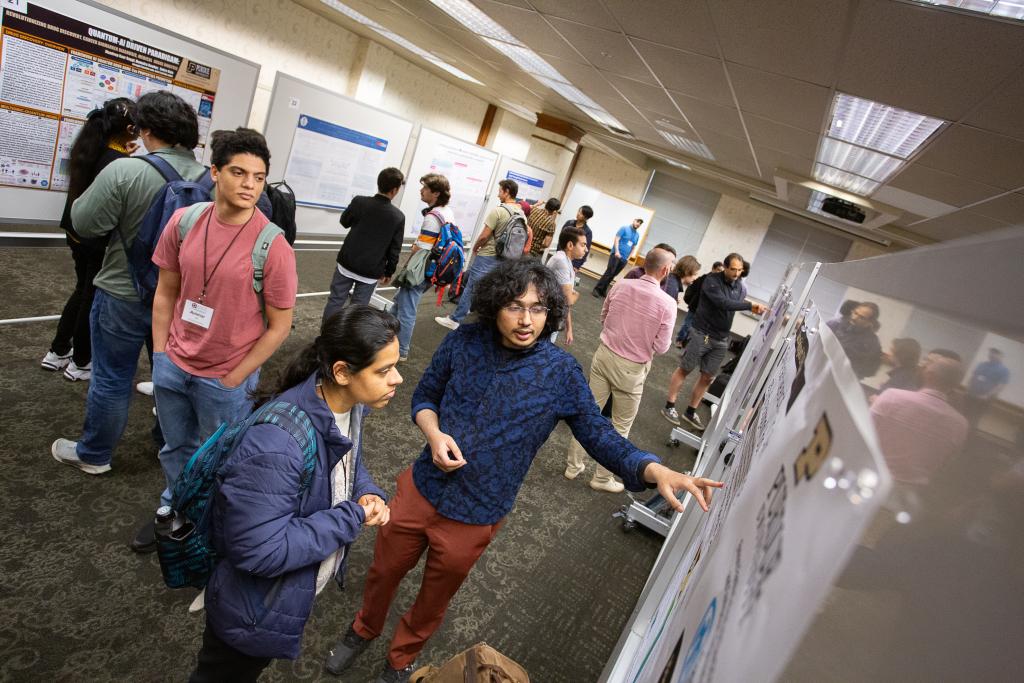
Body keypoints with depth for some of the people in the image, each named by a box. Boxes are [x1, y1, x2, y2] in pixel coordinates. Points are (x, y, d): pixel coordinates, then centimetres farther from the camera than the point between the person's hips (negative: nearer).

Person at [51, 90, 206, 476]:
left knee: (112, 377, 10)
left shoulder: (125, 171, -20)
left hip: (125, 294, -4)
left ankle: (93, 455, 27)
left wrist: (82, 200, 8)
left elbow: (85, 225, -12)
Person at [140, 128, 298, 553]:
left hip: (225, 380, -4)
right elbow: (165, 293, 6)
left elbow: (278, 326, -14)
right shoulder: (184, 222, -6)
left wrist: (232, 380, -11)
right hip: (172, 366, 4)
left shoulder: (272, 246, -19)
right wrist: (160, 355, 3)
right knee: (176, 449, 26)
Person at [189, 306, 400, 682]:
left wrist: (368, 494, -13)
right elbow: (260, 550, -37)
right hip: (255, 611, -7)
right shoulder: (277, 444, -40)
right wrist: (352, 517, -30)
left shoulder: (350, 406, -12)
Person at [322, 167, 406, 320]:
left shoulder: (359, 202, -10)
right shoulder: (398, 216, -11)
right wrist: (388, 272, 9)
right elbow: (394, 250, -4)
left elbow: (345, 222, 9)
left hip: (347, 264, 1)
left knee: (335, 301, 12)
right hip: (371, 272, -1)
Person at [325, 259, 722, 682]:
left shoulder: (561, 372, -16)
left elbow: (599, 437, -12)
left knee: (434, 600, 23)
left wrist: (657, 471, -29)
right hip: (421, 490, 2)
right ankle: (363, 631, 59)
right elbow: (424, 396, 2)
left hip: (475, 518, -1)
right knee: (383, 572, 24)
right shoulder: (464, 342, -11)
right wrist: (434, 433, -19)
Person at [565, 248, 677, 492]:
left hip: (604, 354, 4)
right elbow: (661, 347, -13)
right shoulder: (667, 303, -18)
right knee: (620, 426, 14)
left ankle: (573, 465, 28)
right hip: (631, 368, -4)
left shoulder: (621, 286, -5)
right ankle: (602, 478, 25)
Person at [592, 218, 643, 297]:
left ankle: (603, 291, 11)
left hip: (624, 259, 5)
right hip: (616, 255, -5)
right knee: (608, 273, -13)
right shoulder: (624, 228, 0)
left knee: (612, 275, 5)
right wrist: (617, 251, -17)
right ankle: (596, 289, -10)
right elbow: (616, 239, -6)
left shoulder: (637, 235, 14)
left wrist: (628, 258, 8)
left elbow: (633, 247, 19)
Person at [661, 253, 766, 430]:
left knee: (708, 377, 9)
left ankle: (690, 412, 21)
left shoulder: (741, 287, 6)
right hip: (702, 334, -6)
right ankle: (669, 407, 12)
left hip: (721, 340, 6)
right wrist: (750, 306, -31)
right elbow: (723, 303, -27)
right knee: (684, 369, 3)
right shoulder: (712, 281, -14)